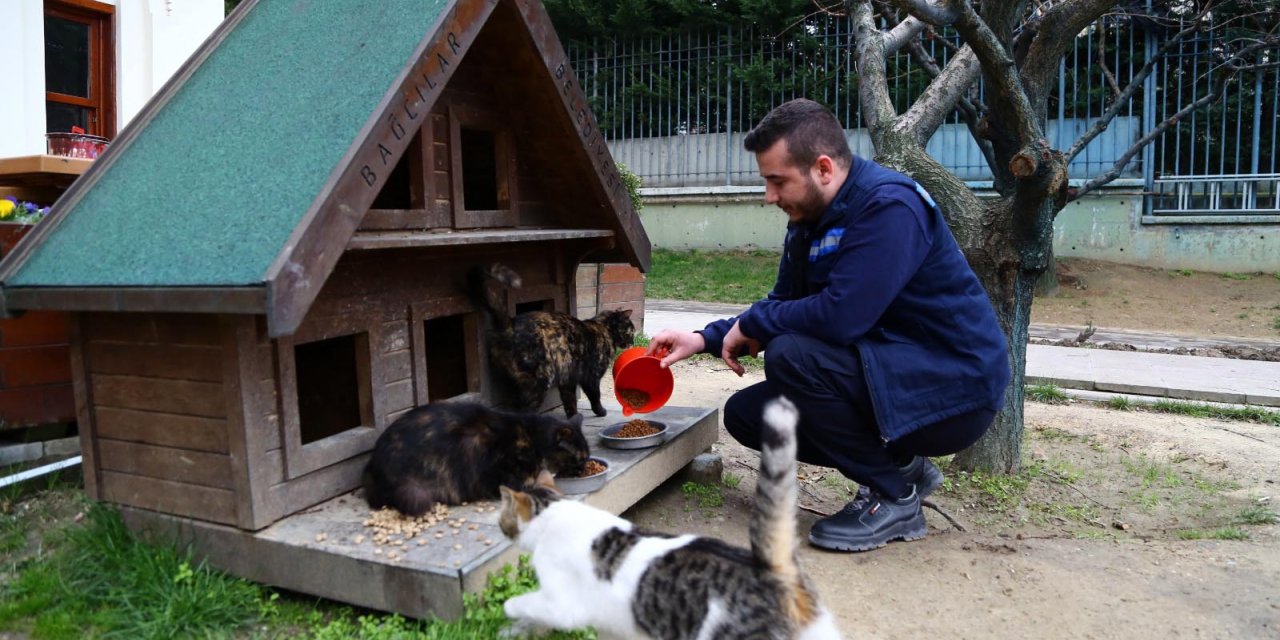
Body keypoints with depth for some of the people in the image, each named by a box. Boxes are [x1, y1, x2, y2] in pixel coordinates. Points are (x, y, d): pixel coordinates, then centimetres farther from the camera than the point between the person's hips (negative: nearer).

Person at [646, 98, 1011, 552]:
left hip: (957, 388, -9)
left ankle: (893, 496, -9)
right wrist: (704, 339, 2)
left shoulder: (889, 206, -22)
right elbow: (783, 307, 14)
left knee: (792, 356, -29)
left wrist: (752, 324, -16)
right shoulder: (809, 221, 5)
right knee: (745, 414, 2)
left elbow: (840, 316, -32)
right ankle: (901, 466, 12)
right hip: (889, 377, 9)